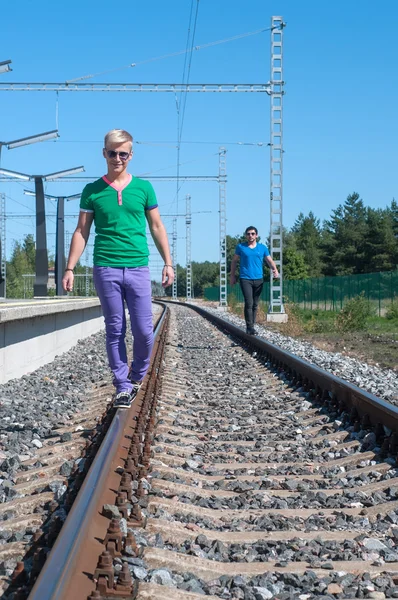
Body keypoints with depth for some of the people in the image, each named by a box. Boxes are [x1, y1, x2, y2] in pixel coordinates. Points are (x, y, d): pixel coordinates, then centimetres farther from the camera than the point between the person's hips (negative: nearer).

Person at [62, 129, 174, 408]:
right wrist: (70, 268, -1)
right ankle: (123, 387, 11)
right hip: (106, 269, 0)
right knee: (115, 330, 3)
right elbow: (82, 232, 6)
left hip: (138, 268, 0)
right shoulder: (92, 191, 6)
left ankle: (138, 376, 23)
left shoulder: (143, 187, 8)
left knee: (144, 330, -2)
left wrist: (168, 263, 4)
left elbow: (157, 227, 11)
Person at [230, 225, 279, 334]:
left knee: (255, 305, 9)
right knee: (249, 303, -13)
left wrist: (275, 270, -13)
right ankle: (249, 327, -10)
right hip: (245, 279, -3)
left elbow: (270, 260, 6)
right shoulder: (241, 247, 3)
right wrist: (232, 275, 8)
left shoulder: (262, 248, 7)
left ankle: (251, 326, 19)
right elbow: (234, 261, 12)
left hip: (258, 279, 3)